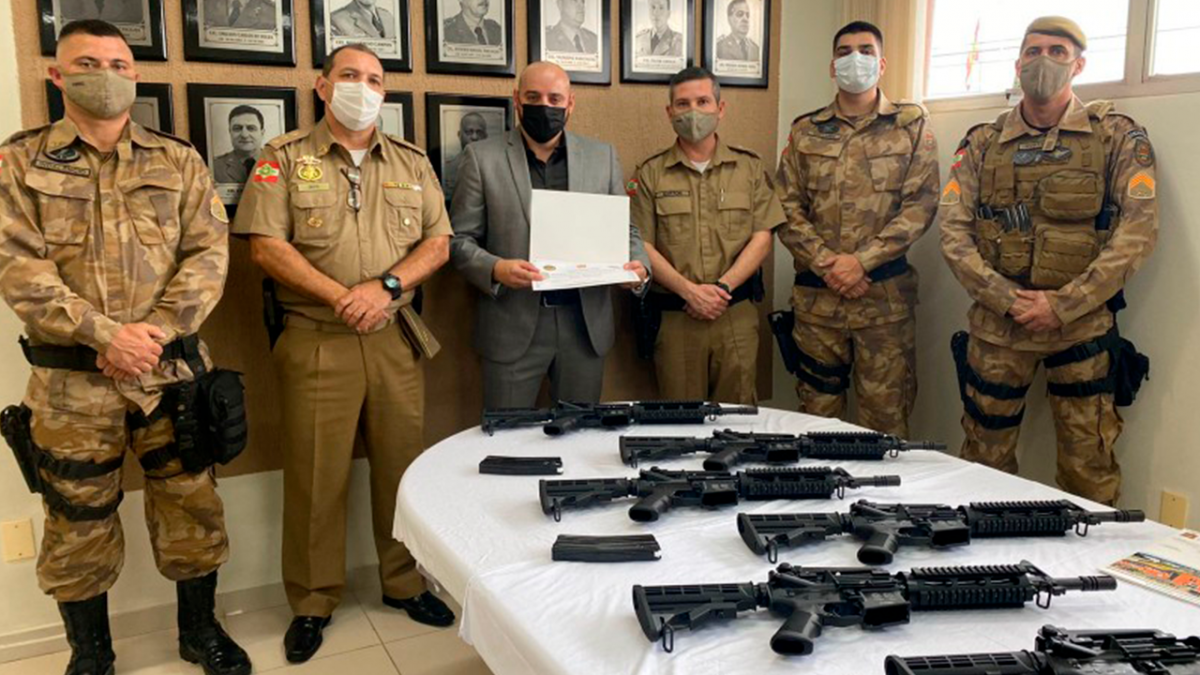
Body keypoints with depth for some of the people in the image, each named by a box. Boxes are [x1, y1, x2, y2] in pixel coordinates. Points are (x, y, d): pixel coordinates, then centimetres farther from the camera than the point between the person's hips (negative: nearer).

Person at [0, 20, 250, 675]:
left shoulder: (178, 161, 7)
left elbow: (208, 253, -1)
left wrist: (156, 331, -14)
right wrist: (107, 335, -18)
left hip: (171, 370, 1)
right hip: (69, 380, -1)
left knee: (190, 504, 9)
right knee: (78, 522, 11)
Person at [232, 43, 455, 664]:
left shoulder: (412, 161, 12)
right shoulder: (285, 157, 3)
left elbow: (437, 242, 7)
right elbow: (266, 244, -6)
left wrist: (387, 286, -11)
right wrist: (342, 298, -15)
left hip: (395, 338, 3)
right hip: (316, 341, -2)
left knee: (402, 467, 10)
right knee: (315, 476, 3)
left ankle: (406, 583, 27)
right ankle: (313, 602, 20)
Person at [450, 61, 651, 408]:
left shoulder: (603, 156, 9)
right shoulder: (481, 157, 2)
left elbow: (625, 229, 13)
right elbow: (460, 239, 1)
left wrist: (638, 264, -7)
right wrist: (495, 269, -18)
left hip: (586, 324, 2)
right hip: (513, 325, -2)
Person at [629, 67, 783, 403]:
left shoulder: (749, 167, 8)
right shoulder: (651, 174, 4)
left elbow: (762, 238, 1)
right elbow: (642, 246, -2)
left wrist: (721, 288, -11)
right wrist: (689, 290, -14)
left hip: (736, 313, 1)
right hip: (673, 315, 0)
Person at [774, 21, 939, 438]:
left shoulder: (912, 126, 6)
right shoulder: (805, 131, 11)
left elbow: (920, 205, -2)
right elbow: (787, 208, 4)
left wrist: (861, 260, -13)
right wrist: (826, 262, -10)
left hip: (885, 293, -1)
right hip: (815, 294, 2)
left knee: (885, 412, 2)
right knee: (817, 407, 9)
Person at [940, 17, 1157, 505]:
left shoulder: (1118, 137, 1)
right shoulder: (982, 144, 6)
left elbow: (1138, 230, -7)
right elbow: (952, 229, 0)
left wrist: (1063, 306, -14)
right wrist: (1006, 298, -12)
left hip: (1082, 327, -1)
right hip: (995, 326, 2)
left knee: (1087, 465, 5)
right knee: (984, 458, 11)